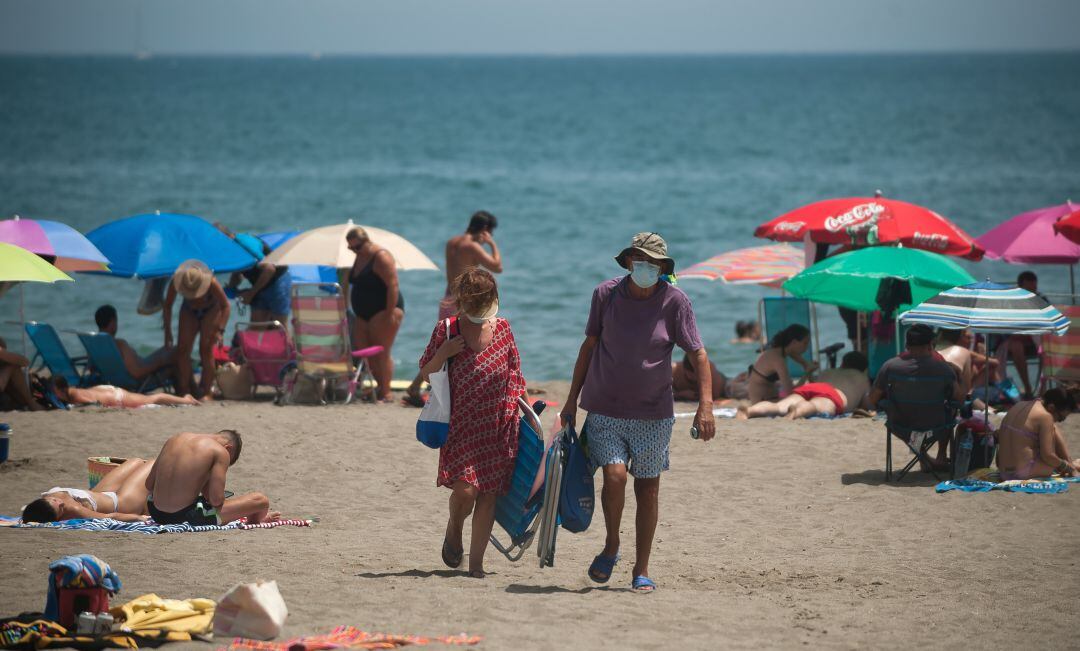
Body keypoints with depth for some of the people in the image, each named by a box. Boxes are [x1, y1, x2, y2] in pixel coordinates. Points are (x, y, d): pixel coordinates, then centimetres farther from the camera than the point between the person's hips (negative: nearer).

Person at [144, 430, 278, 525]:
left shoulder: (176, 438, 12)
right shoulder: (221, 452, -4)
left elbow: (149, 484, 14)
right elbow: (216, 499, -12)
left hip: (156, 514, 7)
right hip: (186, 517, -7)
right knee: (261, 500, 1)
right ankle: (252, 521, 36)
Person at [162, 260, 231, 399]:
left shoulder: (211, 283, -36)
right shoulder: (176, 281, -30)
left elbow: (225, 306, -24)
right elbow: (167, 306, -15)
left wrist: (220, 330, -35)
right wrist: (168, 332, -18)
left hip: (210, 310, -3)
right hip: (189, 311, 3)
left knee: (206, 348, -14)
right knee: (183, 348, -9)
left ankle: (207, 391, -11)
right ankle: (184, 391, -6)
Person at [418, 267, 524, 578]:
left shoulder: (502, 327, 6)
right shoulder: (447, 329, -1)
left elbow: (514, 371, 17)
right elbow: (425, 372, 5)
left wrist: (518, 403, 12)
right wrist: (444, 352, -13)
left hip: (499, 425, 2)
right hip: (461, 424, -2)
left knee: (488, 494, -1)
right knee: (466, 488, -17)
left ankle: (476, 562, 7)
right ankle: (454, 530, 17)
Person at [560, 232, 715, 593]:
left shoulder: (674, 301, -7)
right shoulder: (606, 294, -3)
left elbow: (698, 354, -5)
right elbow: (589, 346, 9)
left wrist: (705, 405, -16)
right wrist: (572, 399, 10)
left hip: (653, 413, 0)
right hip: (605, 410, 0)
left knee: (648, 487, 4)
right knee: (615, 475, -17)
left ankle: (641, 570, 16)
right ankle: (611, 547, 9)